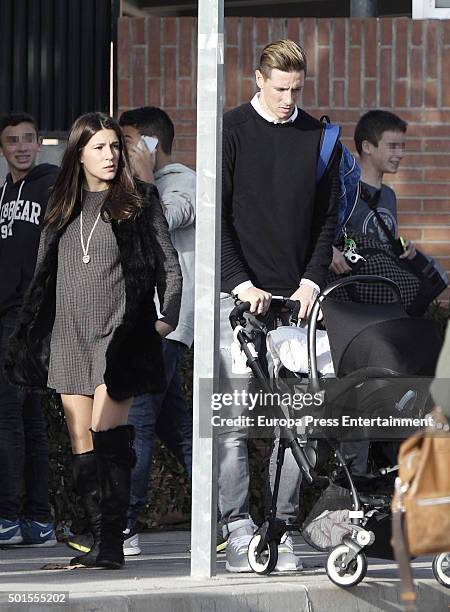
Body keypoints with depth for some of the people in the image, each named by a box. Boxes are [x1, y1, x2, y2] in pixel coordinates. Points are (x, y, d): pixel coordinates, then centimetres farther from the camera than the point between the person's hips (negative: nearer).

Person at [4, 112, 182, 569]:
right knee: (81, 445, 1)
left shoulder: (140, 202, 4)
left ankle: (111, 542, -19)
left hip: (119, 336, -5)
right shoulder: (63, 207, 15)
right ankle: (101, 542, 5)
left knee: (106, 433, -18)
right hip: (70, 339, 5)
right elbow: (44, 275, 20)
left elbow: (169, 265, 7)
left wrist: (168, 317, -4)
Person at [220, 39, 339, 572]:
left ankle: (282, 528, 3)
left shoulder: (318, 138, 11)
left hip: (296, 294, 3)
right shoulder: (231, 130, 2)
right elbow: (216, 214, -1)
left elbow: (328, 218, 12)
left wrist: (312, 279, -2)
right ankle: (238, 528, -4)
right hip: (240, 293, -3)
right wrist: (241, 282, -10)